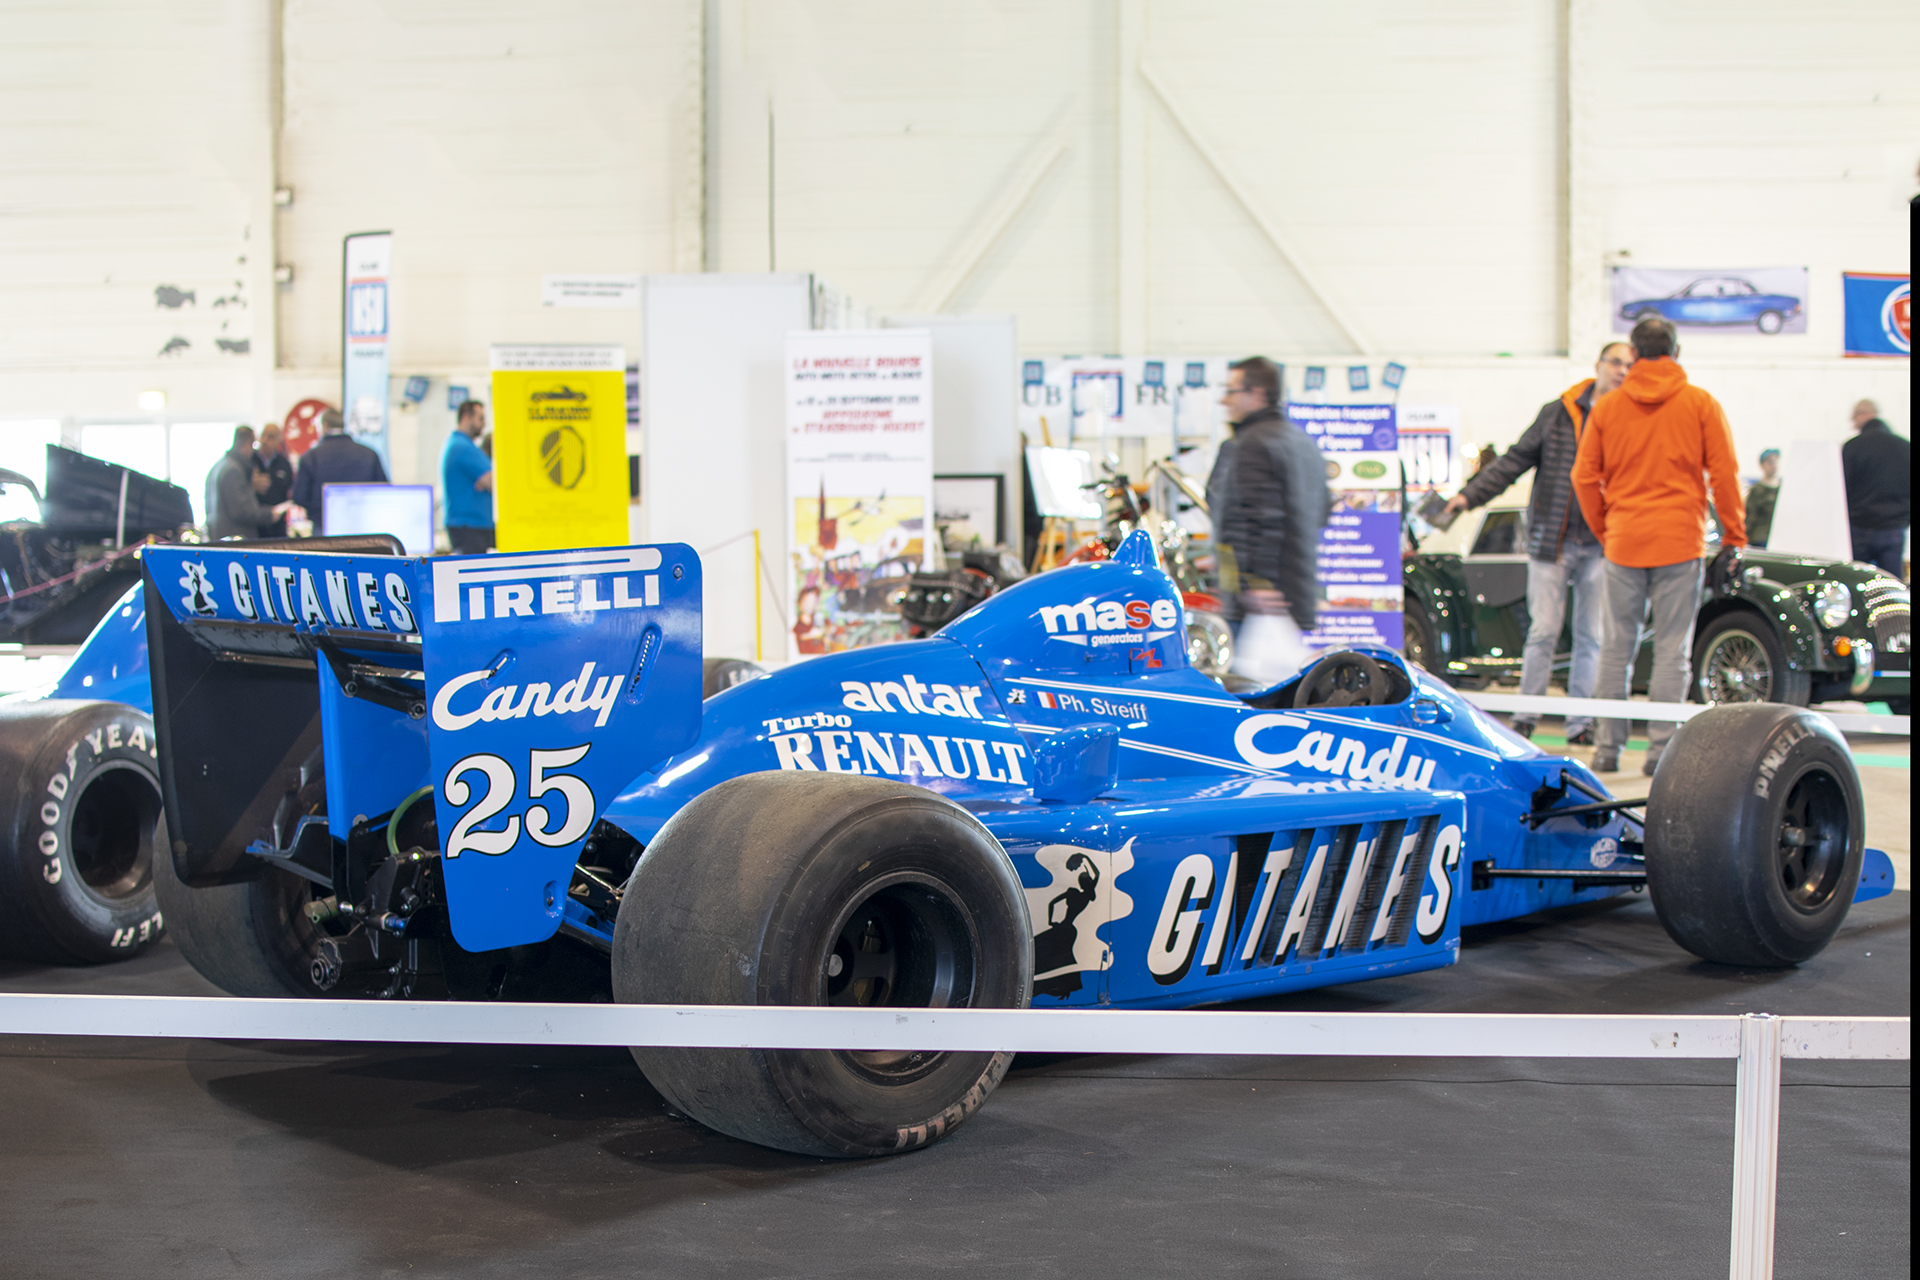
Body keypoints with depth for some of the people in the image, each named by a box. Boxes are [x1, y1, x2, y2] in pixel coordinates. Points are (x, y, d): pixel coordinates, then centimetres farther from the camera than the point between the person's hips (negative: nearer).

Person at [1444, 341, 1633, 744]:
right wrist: (1471, 494, 2)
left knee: (1592, 636, 5)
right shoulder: (1557, 413, 5)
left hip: (1602, 545, 1)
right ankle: (1526, 717, 10)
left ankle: (1581, 724, 13)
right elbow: (1517, 459, 9)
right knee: (1543, 632, -1)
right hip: (1551, 541, -1)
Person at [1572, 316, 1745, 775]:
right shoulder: (1700, 404, -1)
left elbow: (1584, 476, 6)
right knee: (1672, 648, 1)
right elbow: (1724, 474, -2)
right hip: (1681, 542, -2)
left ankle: (1609, 746, 11)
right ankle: (1661, 748, -1)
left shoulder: (1606, 407, 4)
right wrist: (1734, 532, 7)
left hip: (1623, 543, 2)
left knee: (1617, 646, 9)